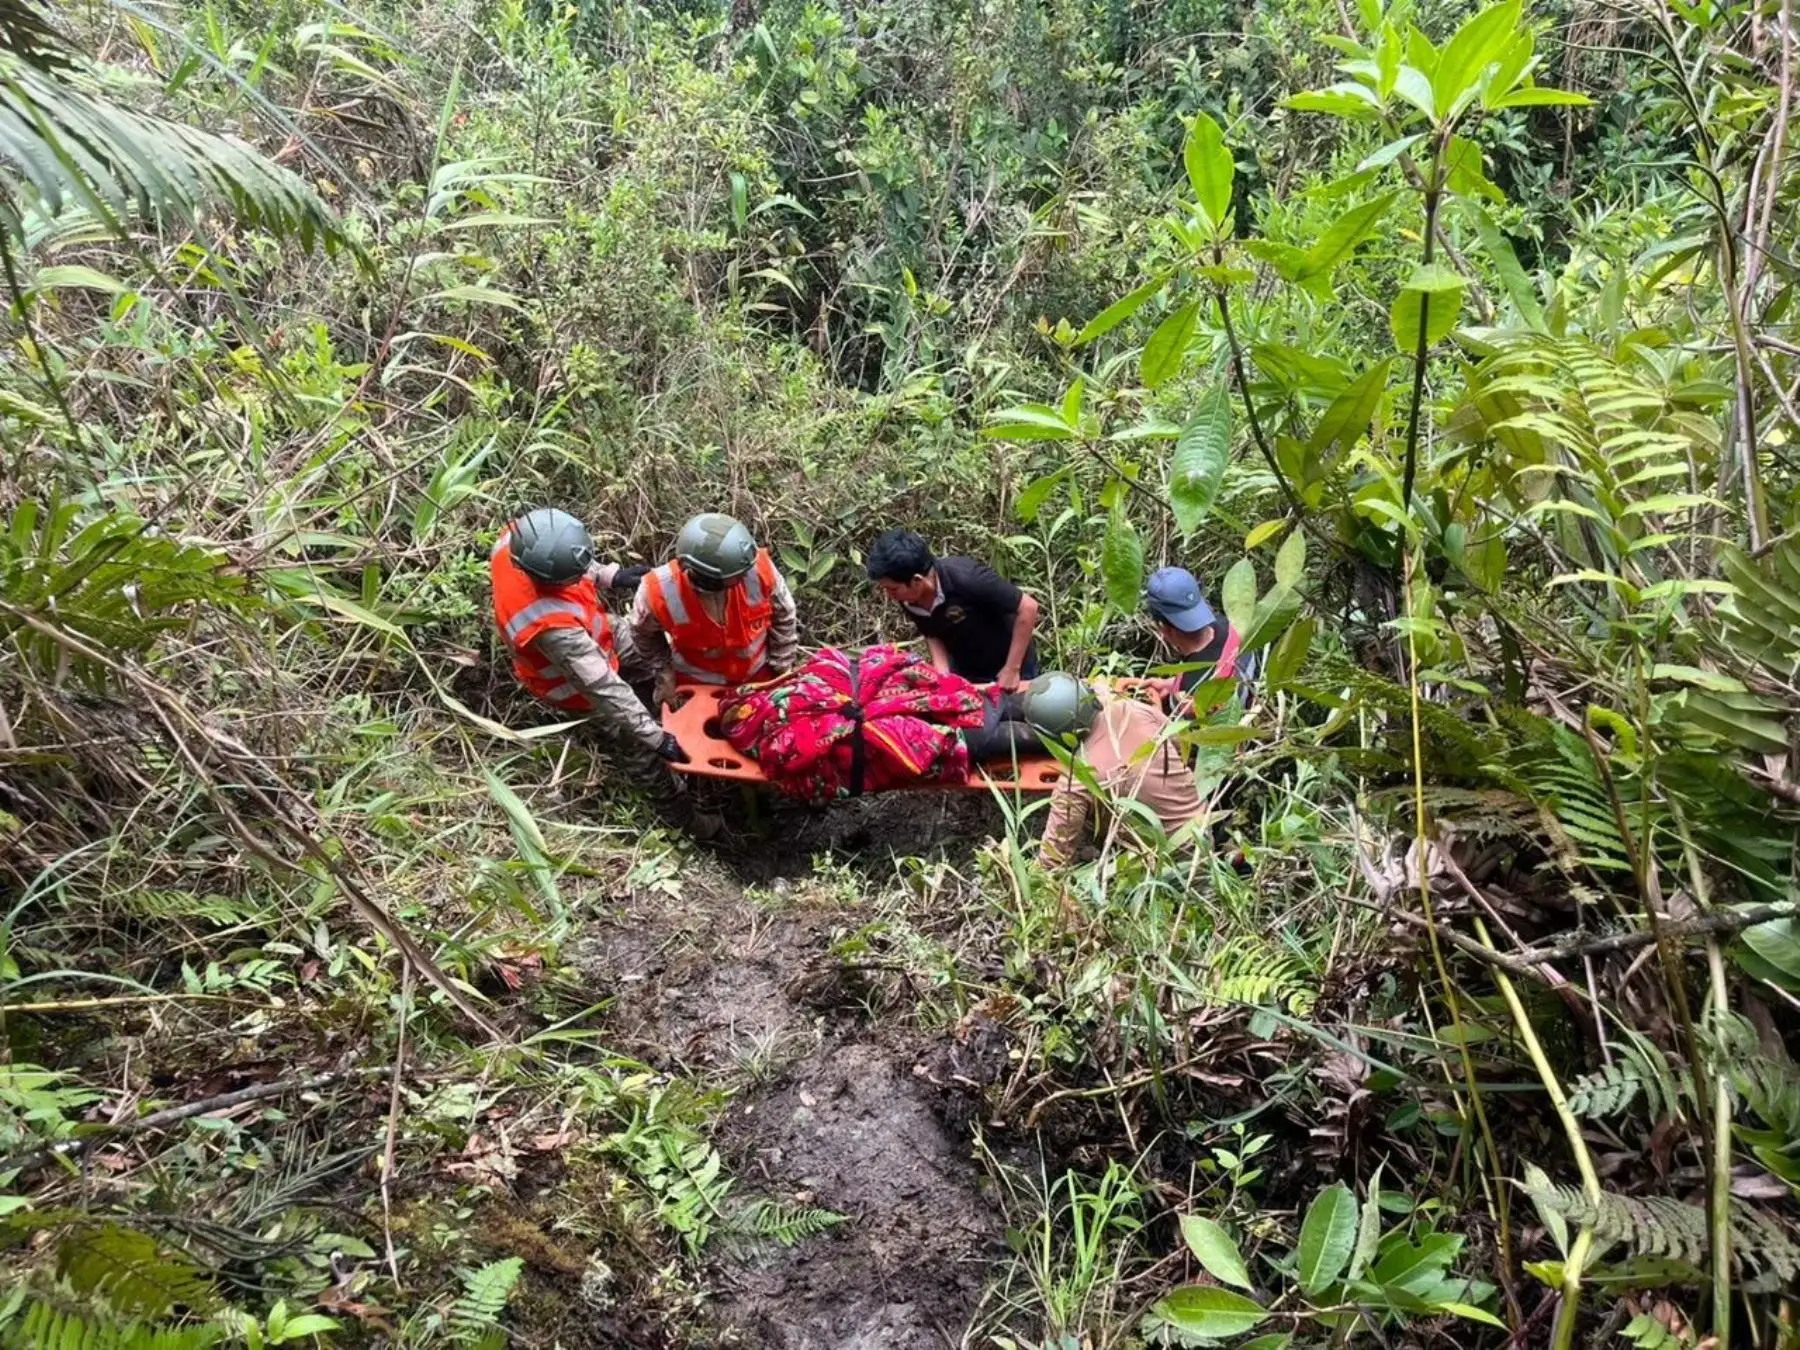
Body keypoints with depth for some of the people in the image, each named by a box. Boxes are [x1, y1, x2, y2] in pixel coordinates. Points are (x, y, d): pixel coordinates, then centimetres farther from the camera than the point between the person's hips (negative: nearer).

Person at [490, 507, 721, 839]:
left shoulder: (519, 539, -30)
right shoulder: (550, 624, -49)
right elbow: (602, 687, -42)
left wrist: (607, 574, -1)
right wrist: (657, 737, -35)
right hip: (575, 682, -6)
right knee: (640, 748, 11)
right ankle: (684, 815, 33)